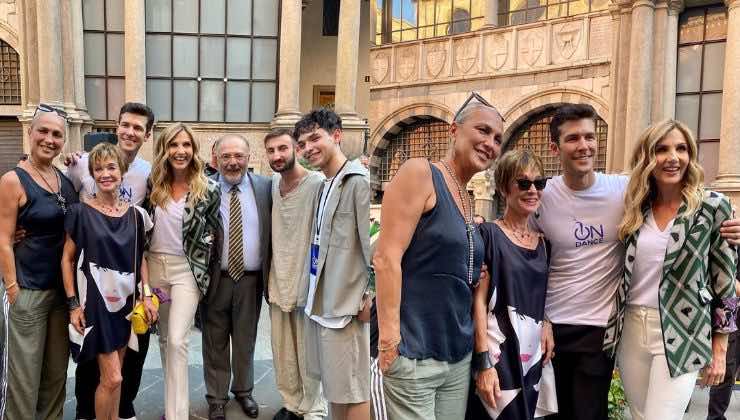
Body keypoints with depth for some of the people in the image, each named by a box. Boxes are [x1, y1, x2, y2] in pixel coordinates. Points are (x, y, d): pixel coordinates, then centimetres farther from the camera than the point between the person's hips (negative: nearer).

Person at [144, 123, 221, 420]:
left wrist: (207, 274, 2)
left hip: (187, 269, -4)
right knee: (164, 339, 14)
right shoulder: (152, 184, 0)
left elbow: (214, 234, 0)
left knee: (177, 341, -11)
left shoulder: (208, 189, -9)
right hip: (154, 265, 4)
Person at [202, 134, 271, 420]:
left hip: (251, 279, 1)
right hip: (215, 278, -1)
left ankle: (243, 391, 37)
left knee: (246, 340, 17)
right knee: (215, 343, 12)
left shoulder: (264, 187, -1)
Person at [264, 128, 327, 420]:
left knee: (308, 354, 5)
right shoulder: (272, 184, 7)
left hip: (307, 282, -6)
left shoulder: (317, 183, -15)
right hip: (278, 281, 6)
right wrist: (269, 276, 15)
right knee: (282, 354, 15)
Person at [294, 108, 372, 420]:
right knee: (333, 387, 19)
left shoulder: (358, 182, -15)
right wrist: (313, 293, 14)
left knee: (351, 390, 3)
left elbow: (373, 243, -19)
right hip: (320, 301, 9)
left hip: (344, 304, -9)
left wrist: (370, 298, -16)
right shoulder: (323, 186, 13)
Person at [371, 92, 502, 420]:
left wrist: (478, 277, 3)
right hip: (410, 356, -8)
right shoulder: (419, 173, -8)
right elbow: (386, 257, -17)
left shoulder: (468, 201, 14)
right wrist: (388, 340, -20)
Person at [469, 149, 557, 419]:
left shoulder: (542, 242, 10)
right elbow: (479, 300, -12)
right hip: (498, 355, -6)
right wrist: (484, 362, -16)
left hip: (534, 357, 6)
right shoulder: (488, 234, -8)